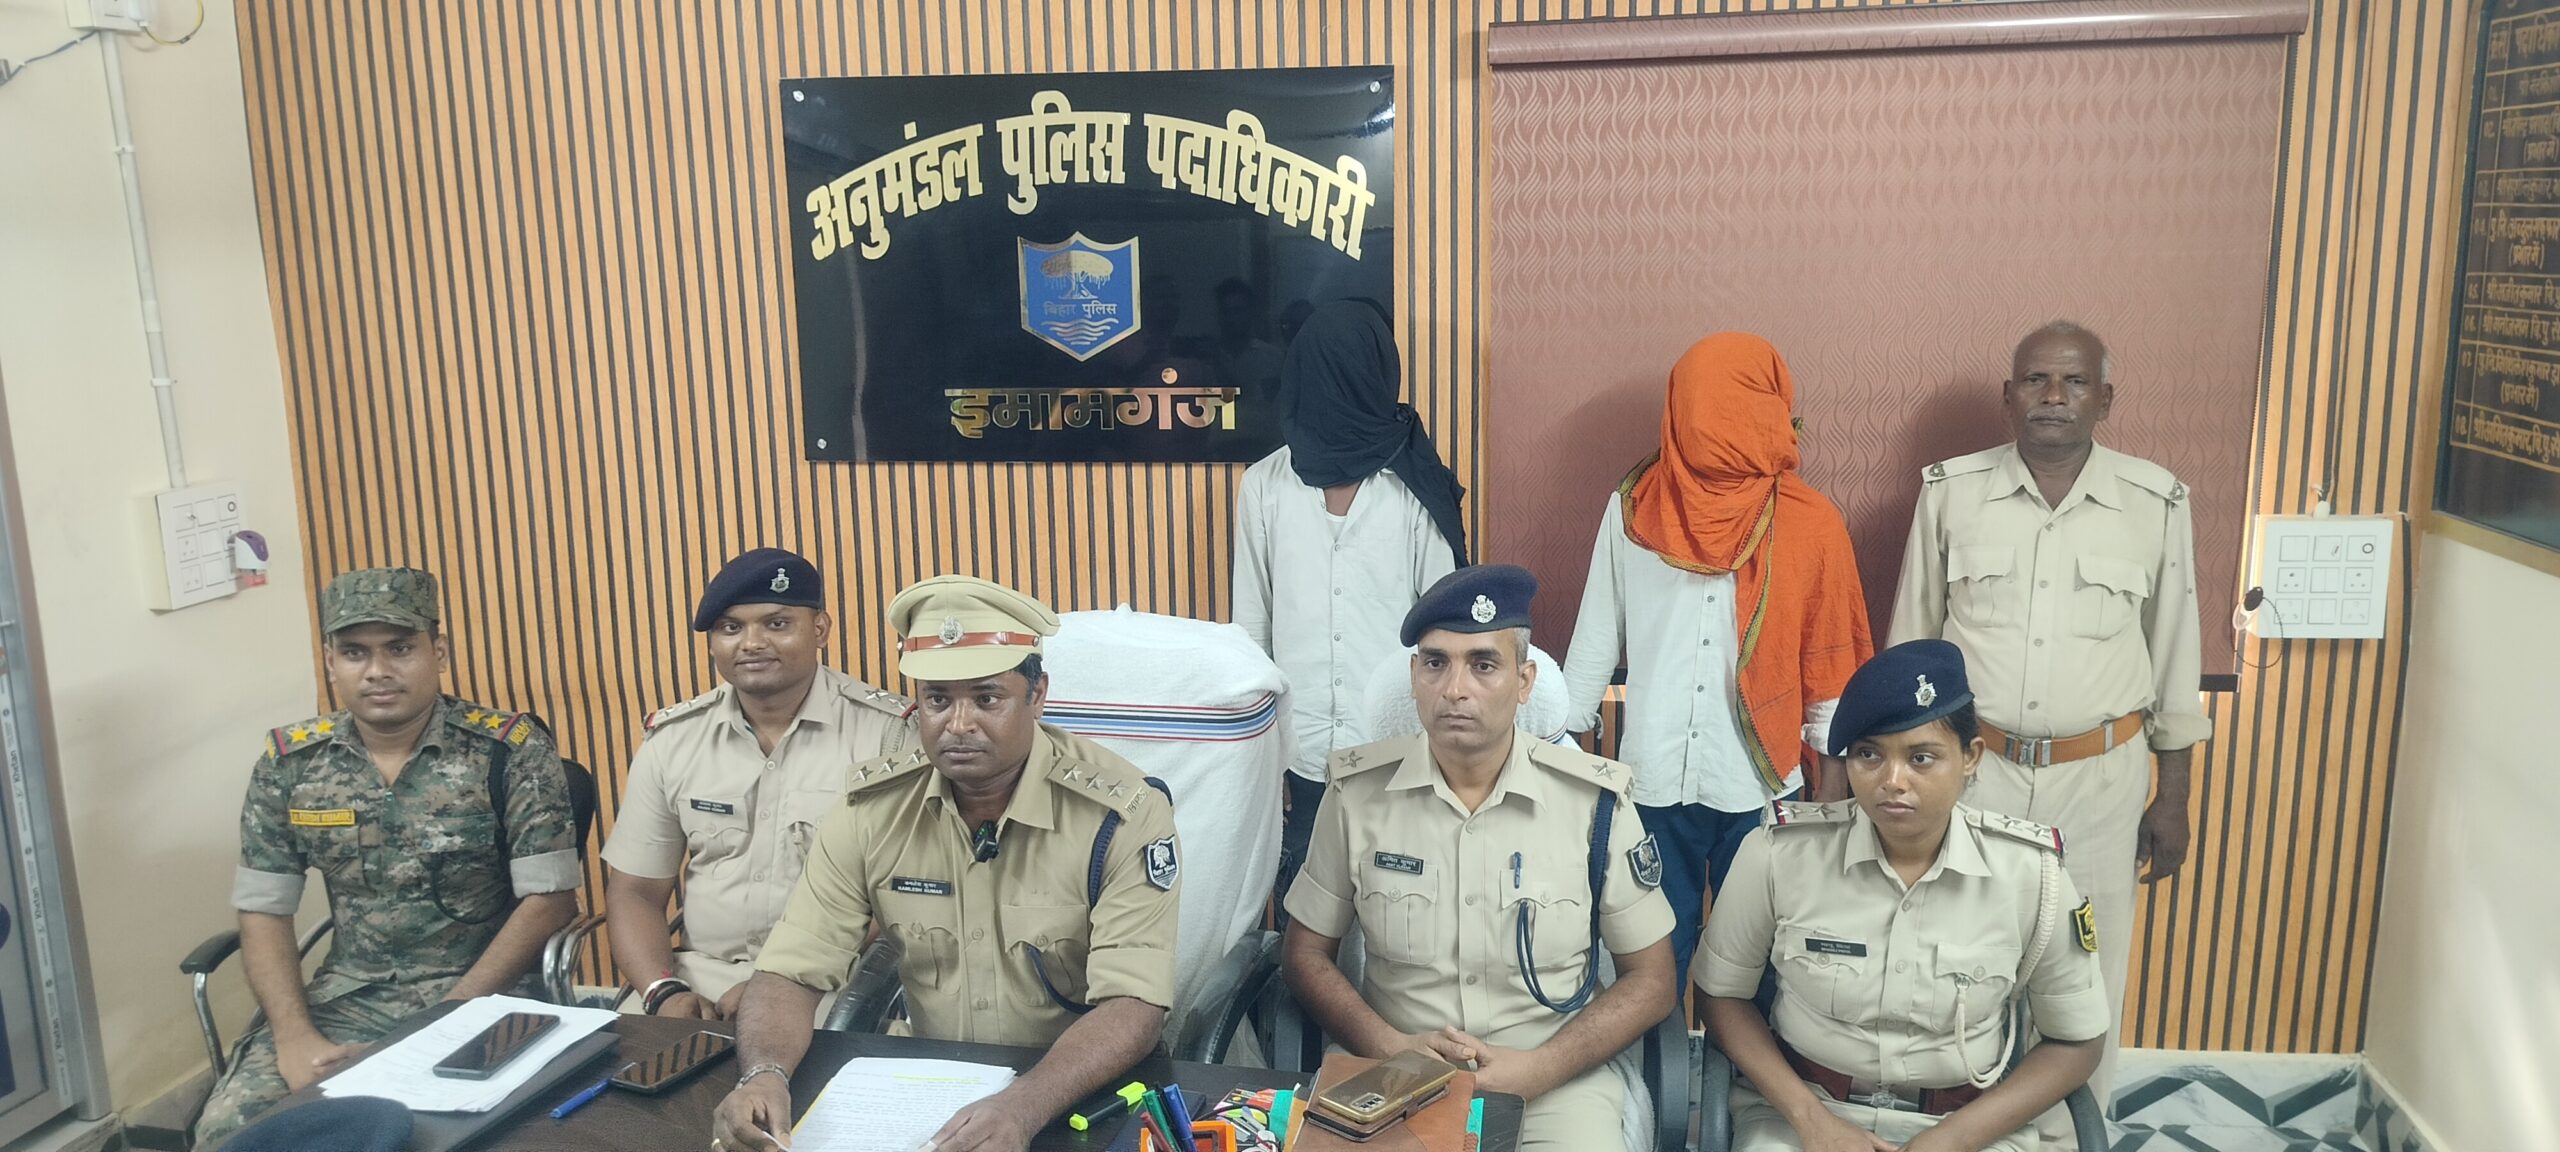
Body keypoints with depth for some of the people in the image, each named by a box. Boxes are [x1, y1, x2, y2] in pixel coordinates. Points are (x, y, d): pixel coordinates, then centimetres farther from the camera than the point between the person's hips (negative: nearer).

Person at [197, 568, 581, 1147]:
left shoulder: (510, 750, -9)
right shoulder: (288, 761, 3)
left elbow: (548, 899, -10)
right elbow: (264, 911, 5)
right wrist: (295, 1037, -10)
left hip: (486, 991, -4)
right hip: (348, 997, 4)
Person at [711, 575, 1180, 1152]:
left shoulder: (1122, 816, -15)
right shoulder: (873, 807, -4)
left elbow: (1132, 1004, -20)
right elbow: (792, 971, -5)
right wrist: (763, 1075, -26)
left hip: (1081, 1089, -1)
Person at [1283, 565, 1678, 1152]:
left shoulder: (1593, 800, -6)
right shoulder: (1358, 791, -3)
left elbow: (1651, 980, 0)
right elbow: (1306, 953, 6)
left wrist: (1536, 1070, -12)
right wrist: (1391, 1048, -10)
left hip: (1557, 1084, 0)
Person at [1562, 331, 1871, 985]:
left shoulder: (1810, 525, -1)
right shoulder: (1634, 507, -2)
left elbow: (1829, 659, 4)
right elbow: (1596, 636, 4)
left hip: (1763, 785, 1)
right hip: (1652, 782, 0)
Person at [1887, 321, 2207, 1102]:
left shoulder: (2155, 502, -2)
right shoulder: (1951, 491, -2)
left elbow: (2175, 655, 6)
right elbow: (1910, 642, 5)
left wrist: (2173, 797, 7)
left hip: (2101, 777, 0)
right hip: (1971, 768, 0)